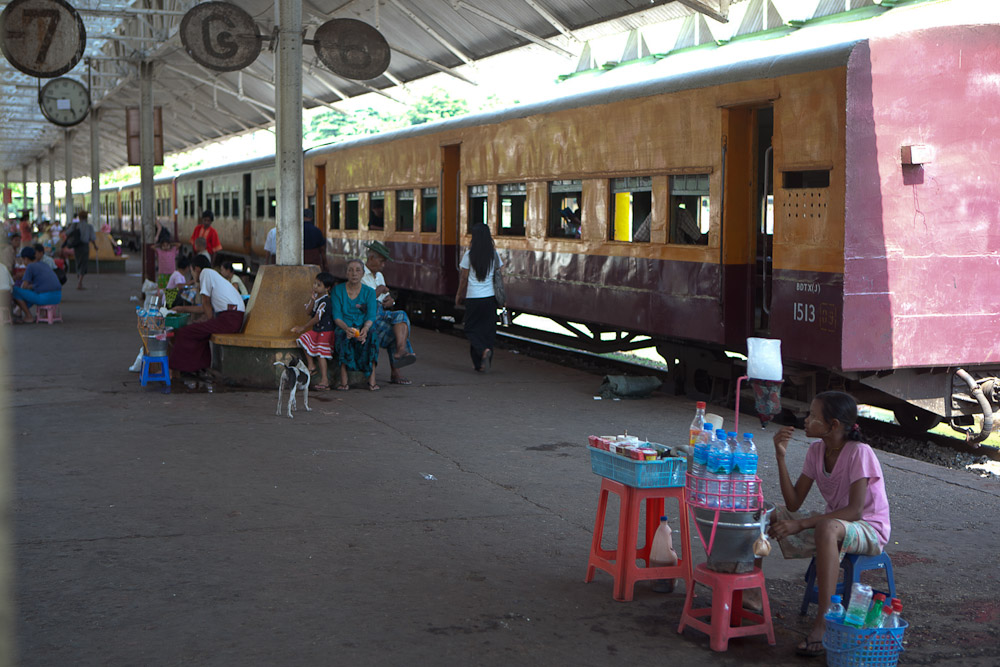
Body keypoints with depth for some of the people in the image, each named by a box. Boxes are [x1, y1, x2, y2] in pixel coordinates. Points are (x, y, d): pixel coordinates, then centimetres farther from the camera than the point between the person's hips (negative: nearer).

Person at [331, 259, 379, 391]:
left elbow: (371, 317, -6)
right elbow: (336, 317, -5)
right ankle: (344, 381, -38)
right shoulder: (337, 290, 3)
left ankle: (372, 380, -34)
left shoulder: (369, 292, 6)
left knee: (371, 337, -34)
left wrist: (365, 329, -30)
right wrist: (347, 328, -28)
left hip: (363, 328, 1)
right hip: (343, 328, -1)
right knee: (344, 337, -37)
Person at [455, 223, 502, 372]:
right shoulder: (494, 254, 1)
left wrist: (459, 295, 7)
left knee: (472, 329, 8)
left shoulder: (469, 255, -8)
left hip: (473, 297, -3)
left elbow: (464, 278, -4)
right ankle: (484, 363, 12)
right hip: (490, 297, 3)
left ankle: (484, 350, -17)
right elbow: (499, 273, 5)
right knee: (488, 329, 10)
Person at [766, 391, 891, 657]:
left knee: (828, 528, -41)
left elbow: (854, 510, -28)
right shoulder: (816, 450, 0)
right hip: (833, 522, 7)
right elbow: (794, 503, -4)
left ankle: (824, 621, -37)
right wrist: (781, 457, -14)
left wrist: (802, 524, -33)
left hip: (869, 530, -7)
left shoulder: (859, 453, -20)